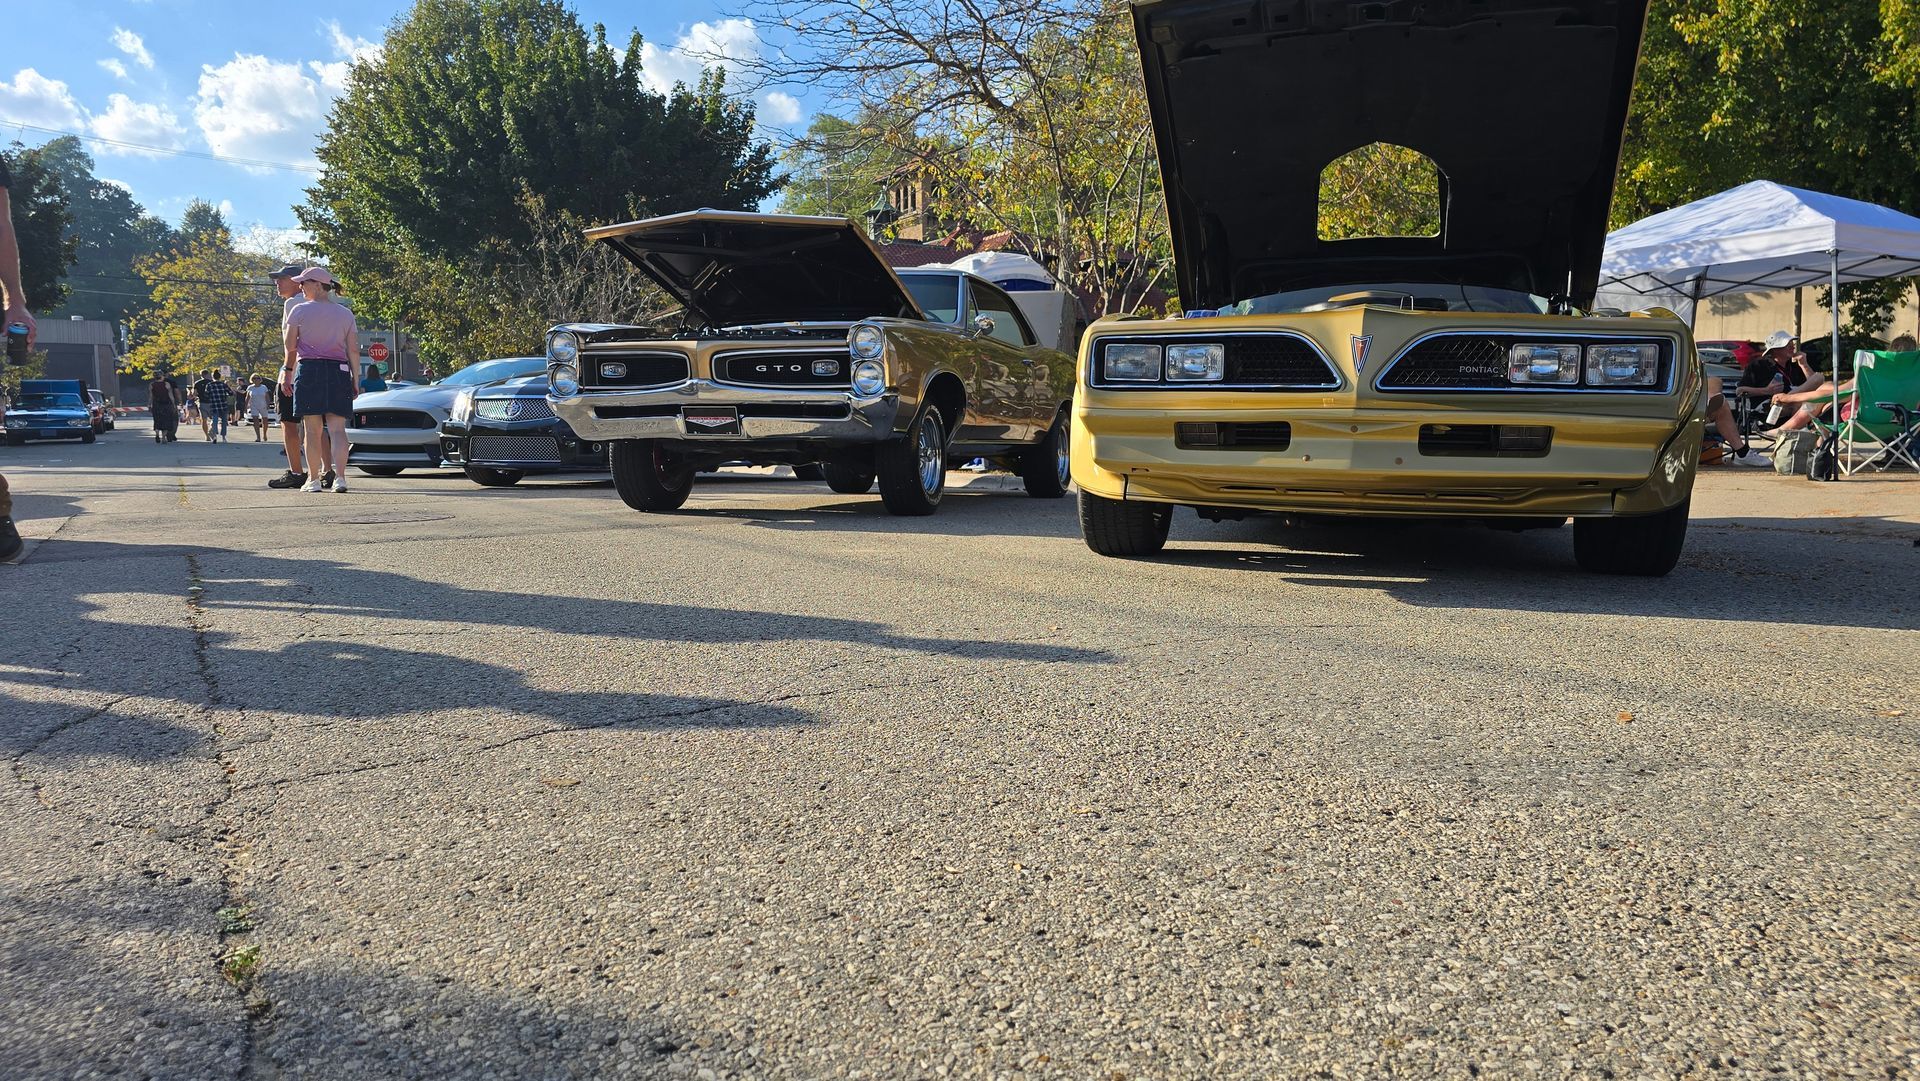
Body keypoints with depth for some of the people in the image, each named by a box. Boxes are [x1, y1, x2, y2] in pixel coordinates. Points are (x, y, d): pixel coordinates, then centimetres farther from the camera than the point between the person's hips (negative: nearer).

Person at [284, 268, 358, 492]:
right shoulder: (345, 313, 11)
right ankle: (340, 477, -12)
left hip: (309, 369, -2)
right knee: (337, 428, -1)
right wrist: (355, 378, 9)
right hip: (339, 371, 2)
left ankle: (313, 480, 4)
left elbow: (290, 345, 2)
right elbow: (354, 350, 6)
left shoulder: (300, 310, 1)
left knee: (312, 429, 2)